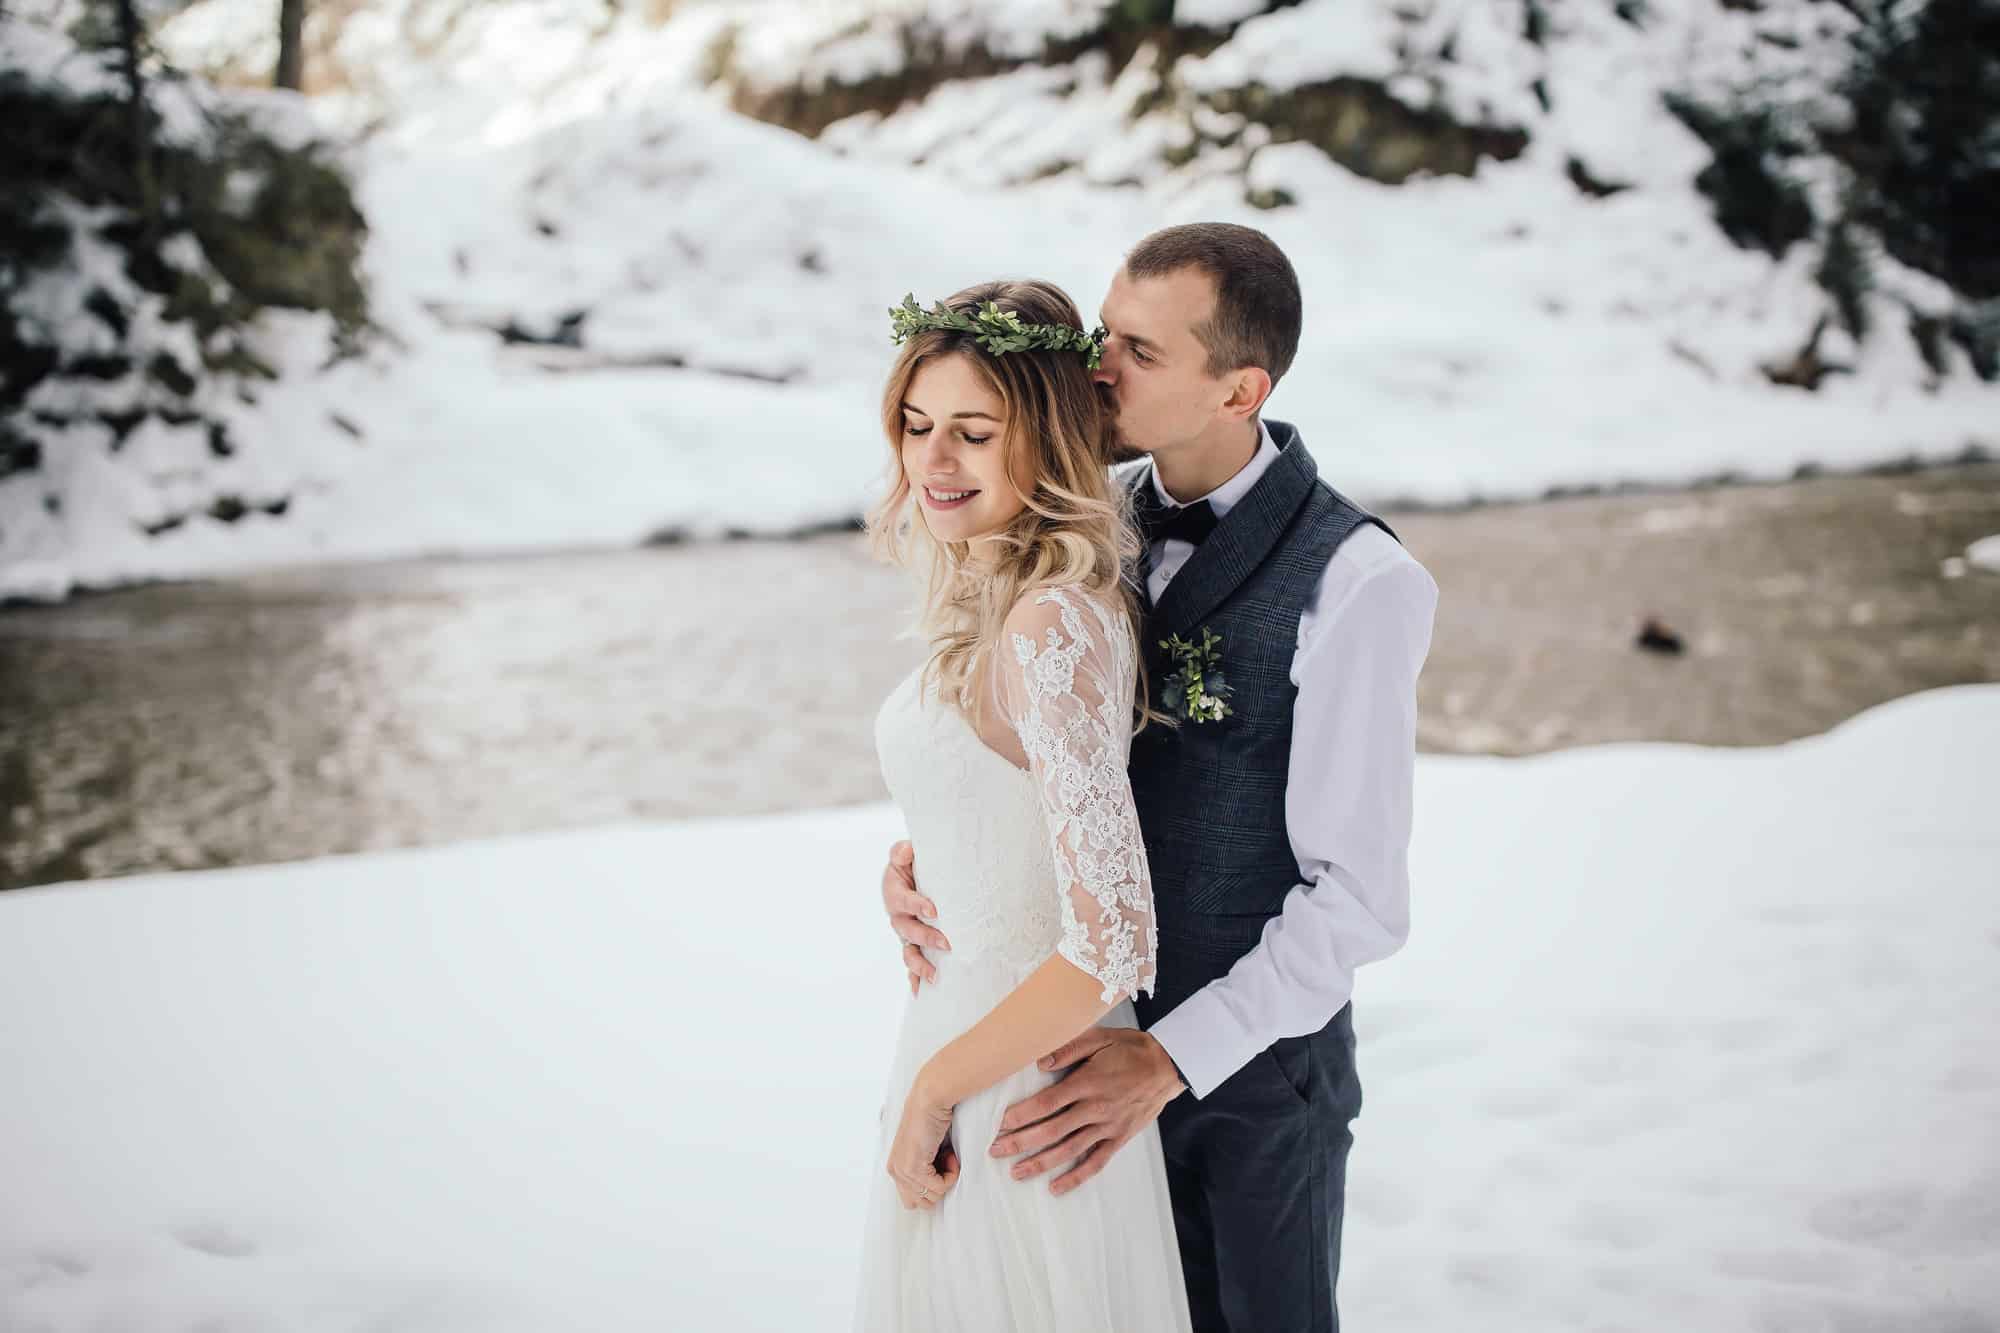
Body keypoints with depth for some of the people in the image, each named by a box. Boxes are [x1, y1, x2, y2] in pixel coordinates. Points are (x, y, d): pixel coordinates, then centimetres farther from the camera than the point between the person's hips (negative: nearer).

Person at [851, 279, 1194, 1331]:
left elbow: (1109, 947, -28)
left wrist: (932, 1089, -18)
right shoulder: (997, 600, 3)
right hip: (968, 1027, 9)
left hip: (1017, 1087, -9)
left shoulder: (1052, 630, -25)